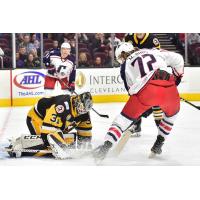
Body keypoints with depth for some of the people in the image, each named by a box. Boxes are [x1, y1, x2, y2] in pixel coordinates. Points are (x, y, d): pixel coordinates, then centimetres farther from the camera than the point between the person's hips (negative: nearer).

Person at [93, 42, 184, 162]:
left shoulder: (125, 65, 25)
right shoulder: (153, 51, 30)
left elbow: (131, 88, 22)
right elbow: (177, 58, 19)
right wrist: (178, 76, 36)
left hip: (147, 89, -2)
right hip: (169, 87, 2)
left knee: (125, 117, 11)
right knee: (172, 113, 33)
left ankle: (105, 147, -4)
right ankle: (158, 145, 32)